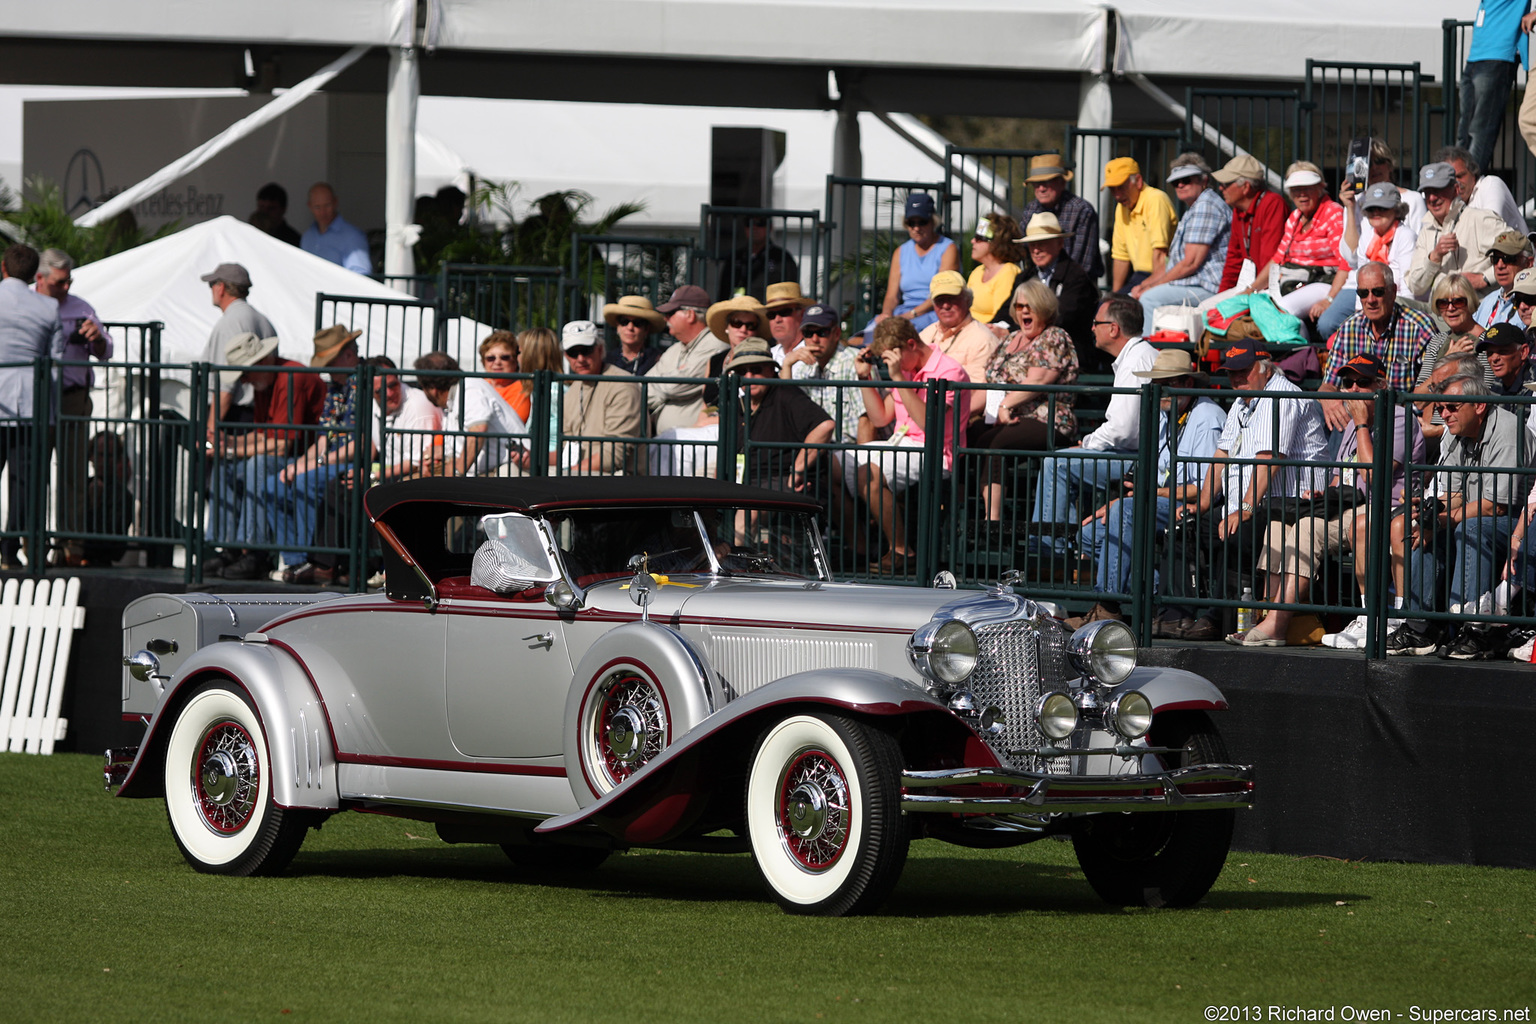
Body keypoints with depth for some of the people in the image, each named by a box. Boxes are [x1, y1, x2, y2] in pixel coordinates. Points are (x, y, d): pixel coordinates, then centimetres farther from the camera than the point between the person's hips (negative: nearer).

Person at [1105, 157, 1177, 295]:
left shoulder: (1156, 200, -12)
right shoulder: (1121, 208, 14)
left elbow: (1160, 253, -18)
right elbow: (1120, 256, 20)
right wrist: (1115, 293, 16)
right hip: (1139, 276, 8)